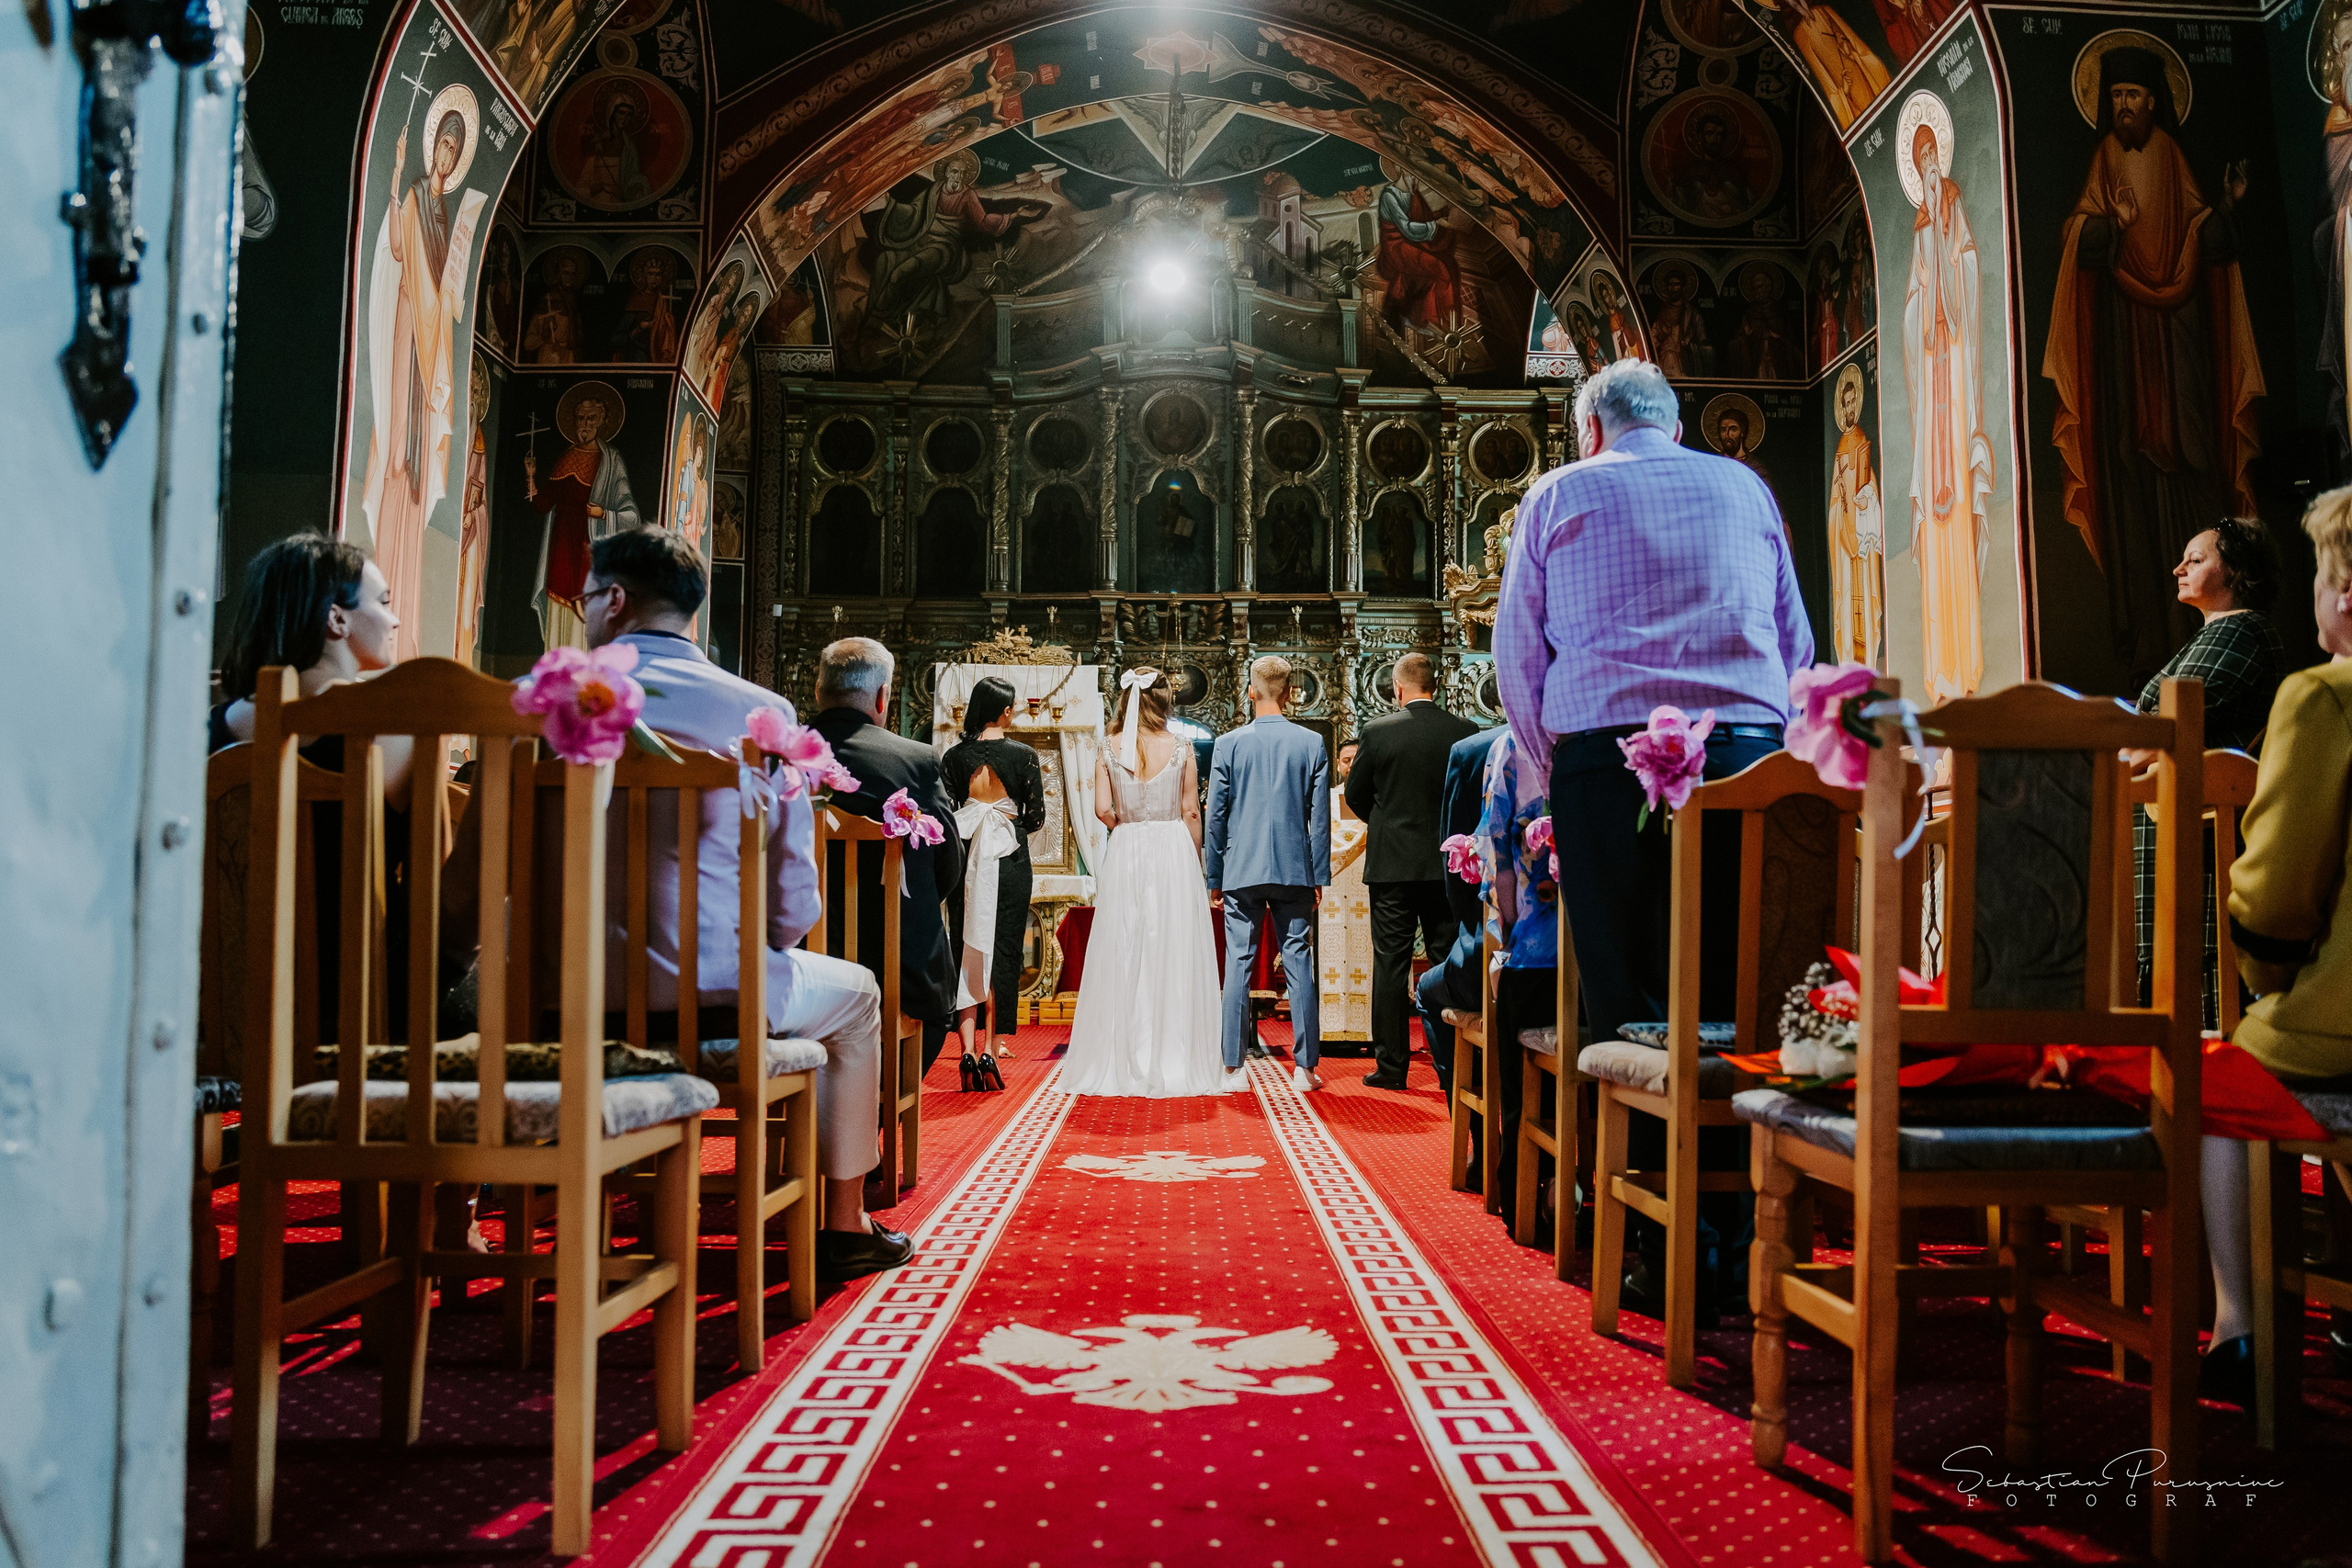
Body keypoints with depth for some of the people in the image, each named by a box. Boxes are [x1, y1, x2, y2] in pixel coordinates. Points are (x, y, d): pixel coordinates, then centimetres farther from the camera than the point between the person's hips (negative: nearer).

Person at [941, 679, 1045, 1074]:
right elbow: (1035, 819, -4)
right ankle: (994, 1047, 1)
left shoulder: (954, 756, 0)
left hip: (965, 860, 2)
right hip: (1009, 860, -2)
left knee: (967, 950, 7)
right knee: (1003, 952, 4)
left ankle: (968, 1046, 1)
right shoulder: (1023, 756, -5)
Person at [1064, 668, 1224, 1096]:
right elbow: (1191, 812, 0)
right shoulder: (1181, 747, -2)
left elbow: (1103, 809, -5)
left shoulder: (1110, 749, 0)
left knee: (1123, 955, 6)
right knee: (1174, 954, 3)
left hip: (1125, 853, 1)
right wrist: (1197, 863, 10)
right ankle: (1175, 1063, 7)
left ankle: (1122, 1063, 10)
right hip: (1173, 852, -1)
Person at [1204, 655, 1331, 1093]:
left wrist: (1213, 877, 10)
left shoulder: (1229, 744, -1)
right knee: (1299, 963, 4)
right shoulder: (1311, 743, 1)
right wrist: (1320, 876, 9)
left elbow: (1216, 815, 2)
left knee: (1238, 966, 2)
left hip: (1241, 871, -1)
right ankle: (1304, 1067, 6)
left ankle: (1234, 1069, 3)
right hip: (1295, 871, 1)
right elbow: (1320, 815, 3)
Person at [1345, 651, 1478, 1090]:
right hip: (1449, 865, 2)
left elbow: (1355, 794, 4)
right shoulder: (1466, 732, -3)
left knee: (1390, 966, 4)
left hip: (1392, 864, -1)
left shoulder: (1378, 731, -6)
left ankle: (1391, 1065, 5)